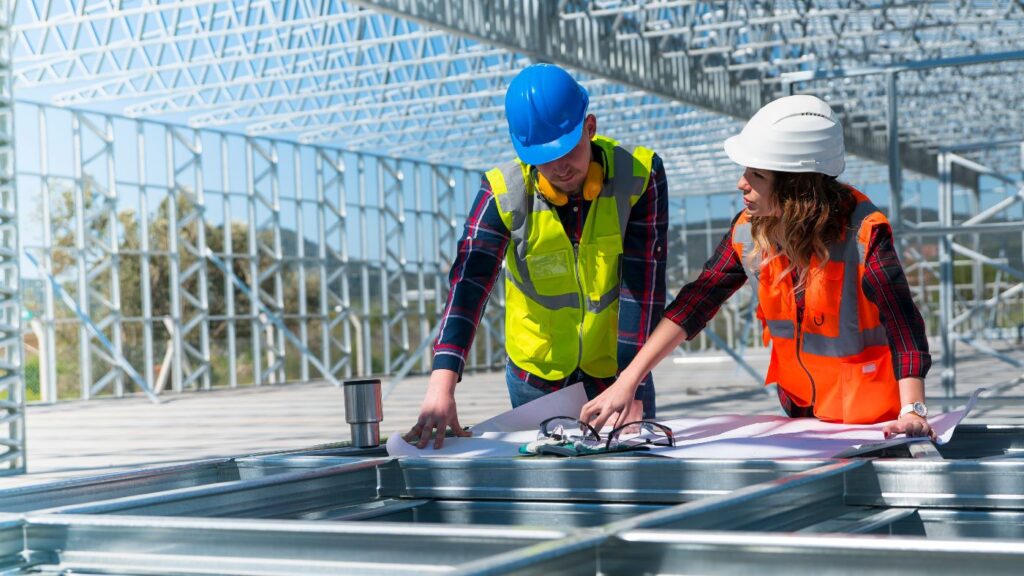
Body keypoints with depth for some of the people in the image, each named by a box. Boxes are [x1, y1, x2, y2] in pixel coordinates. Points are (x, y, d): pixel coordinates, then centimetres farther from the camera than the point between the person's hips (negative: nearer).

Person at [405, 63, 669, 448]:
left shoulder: (639, 175, -16)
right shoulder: (503, 193, -16)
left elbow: (644, 286, -18)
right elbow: (468, 285, -26)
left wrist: (631, 389, -23)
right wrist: (441, 386, -39)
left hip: (616, 372, 0)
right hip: (536, 381, 0)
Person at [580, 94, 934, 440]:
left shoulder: (862, 234, -21)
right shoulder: (749, 232, -7)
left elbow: (905, 327, -26)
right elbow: (695, 303, -3)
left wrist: (912, 410, -39)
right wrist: (628, 381, -8)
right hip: (800, 413, 4)